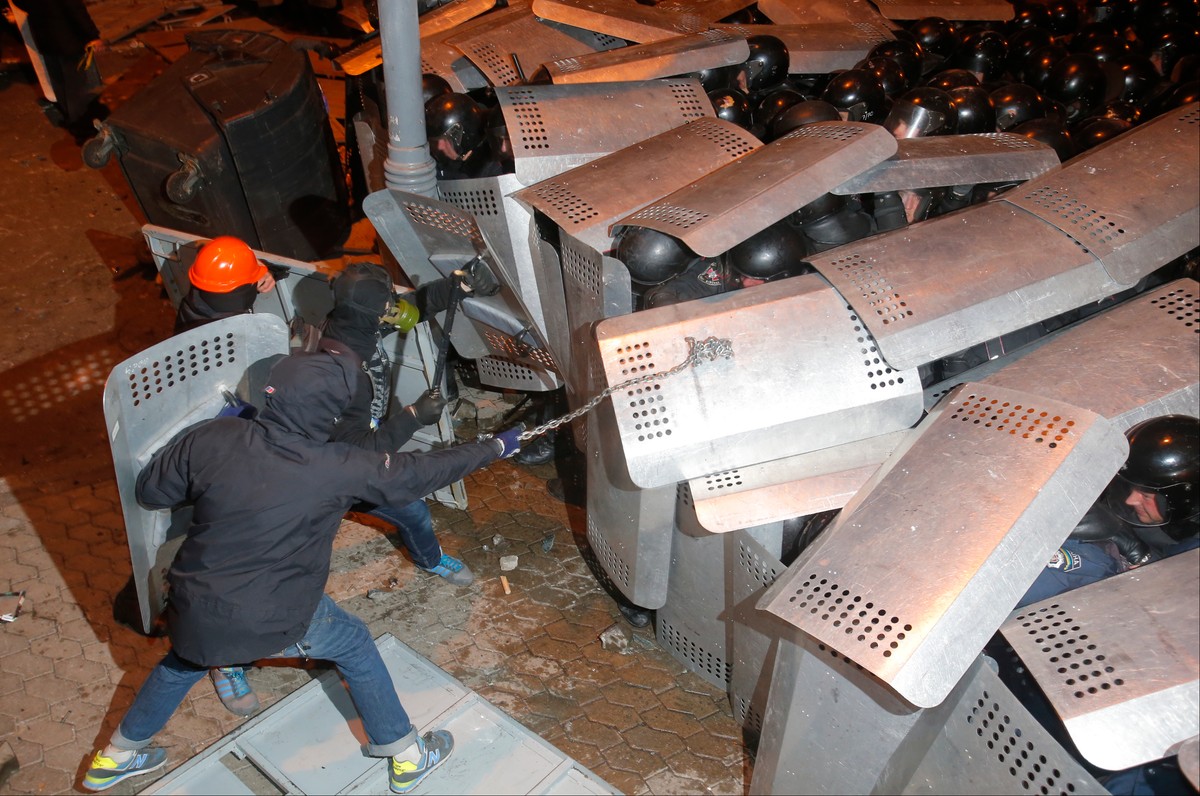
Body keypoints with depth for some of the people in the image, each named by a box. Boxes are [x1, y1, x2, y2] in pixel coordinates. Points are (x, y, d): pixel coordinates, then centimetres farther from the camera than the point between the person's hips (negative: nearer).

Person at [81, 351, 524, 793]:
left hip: (194, 611, 4)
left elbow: (149, 492, 0)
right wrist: (494, 449, 5)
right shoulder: (338, 469, -21)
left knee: (186, 657, 37)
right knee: (354, 645, 23)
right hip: (274, 623, -3)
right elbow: (417, 473, -9)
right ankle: (406, 755, 34)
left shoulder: (214, 440, -14)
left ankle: (116, 755, 52)